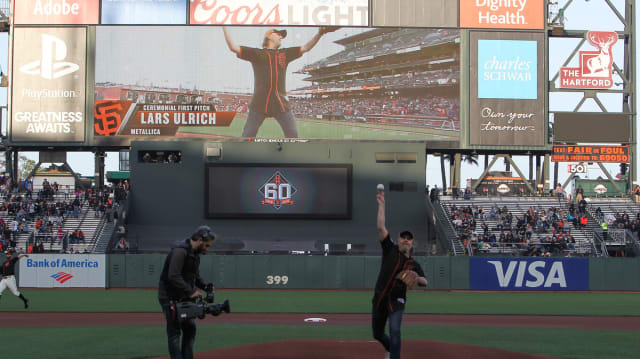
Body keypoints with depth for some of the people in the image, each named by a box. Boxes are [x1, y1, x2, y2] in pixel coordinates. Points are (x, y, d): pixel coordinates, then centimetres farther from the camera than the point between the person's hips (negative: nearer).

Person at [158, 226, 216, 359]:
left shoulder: (196, 253, 10)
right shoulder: (180, 250, -21)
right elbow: (173, 276, -29)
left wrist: (204, 286, 4)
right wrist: (190, 291, -28)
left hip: (184, 298, 9)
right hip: (170, 297, -9)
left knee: (190, 328, 12)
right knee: (174, 331, -5)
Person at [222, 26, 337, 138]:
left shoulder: (285, 53, 19)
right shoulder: (256, 53, 9)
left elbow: (306, 48, 15)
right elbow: (233, 47, 3)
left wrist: (320, 33, 1)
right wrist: (224, 27, -3)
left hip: (281, 103, 3)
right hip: (259, 103, -3)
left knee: (293, 134, -2)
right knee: (247, 136, -4)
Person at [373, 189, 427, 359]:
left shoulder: (414, 264, 7)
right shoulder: (390, 250, 2)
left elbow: (425, 282, 0)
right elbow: (381, 227, -6)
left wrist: (416, 279, -24)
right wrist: (381, 204, -11)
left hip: (397, 301, -1)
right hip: (380, 300, 1)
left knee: (394, 331, -22)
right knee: (377, 334, 13)